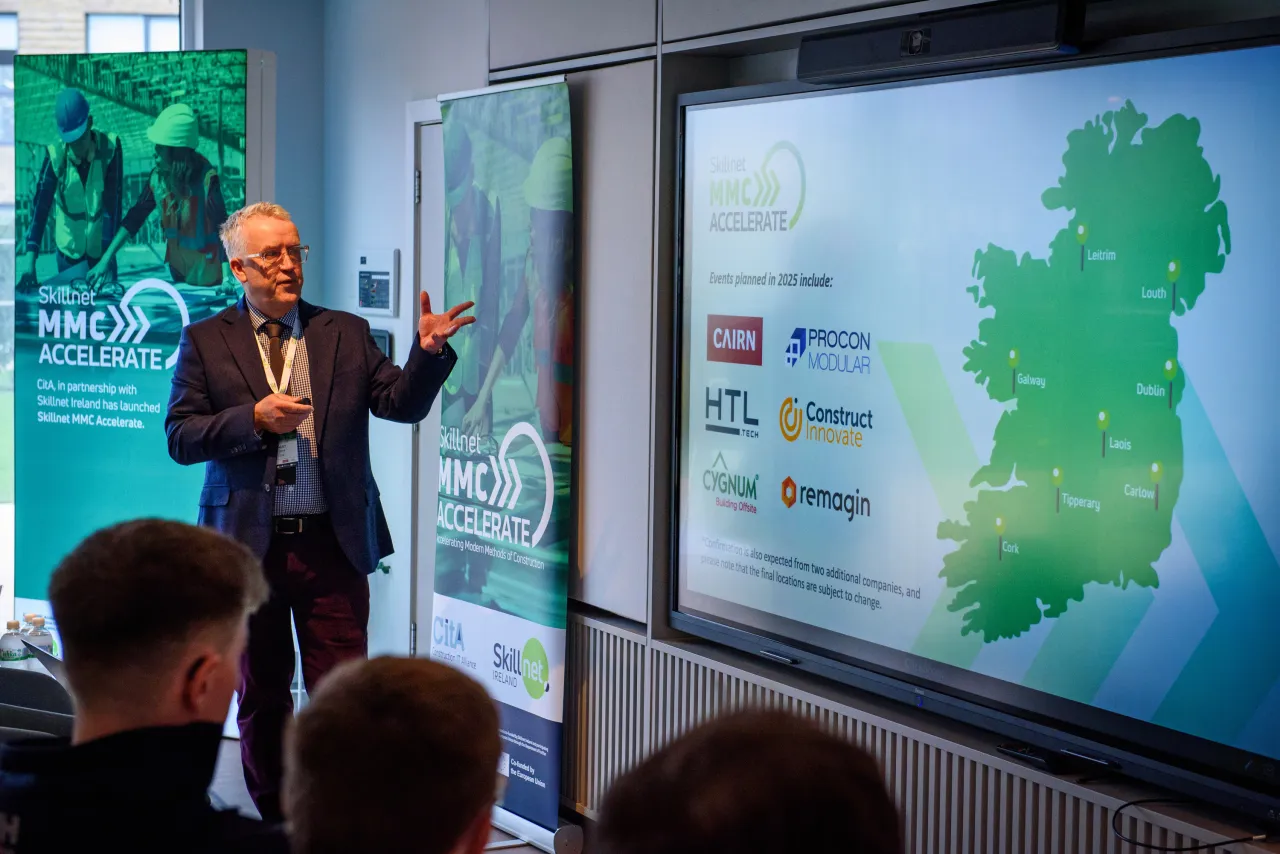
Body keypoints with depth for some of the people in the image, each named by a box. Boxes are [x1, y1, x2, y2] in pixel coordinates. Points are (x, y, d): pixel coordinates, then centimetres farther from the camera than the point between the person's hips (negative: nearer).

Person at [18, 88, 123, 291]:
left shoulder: (111, 147, -16)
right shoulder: (55, 154, -14)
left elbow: (113, 204, -19)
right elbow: (40, 205, -19)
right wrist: (30, 257, -28)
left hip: (100, 248, 0)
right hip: (68, 249, 0)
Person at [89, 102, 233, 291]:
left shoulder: (206, 179, -25)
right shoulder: (158, 176, -8)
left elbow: (223, 228, -26)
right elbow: (135, 217, 0)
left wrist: (227, 275, -36)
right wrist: (105, 259, -3)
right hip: (178, 271, 6)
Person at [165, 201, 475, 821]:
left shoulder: (346, 333, 8)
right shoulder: (206, 341, 5)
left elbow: (402, 404, -1)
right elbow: (180, 437, -2)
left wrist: (427, 351, -19)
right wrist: (254, 418, -16)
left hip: (333, 543, 0)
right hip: (249, 543, 0)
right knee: (261, 694, 12)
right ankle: (274, 819, 26)